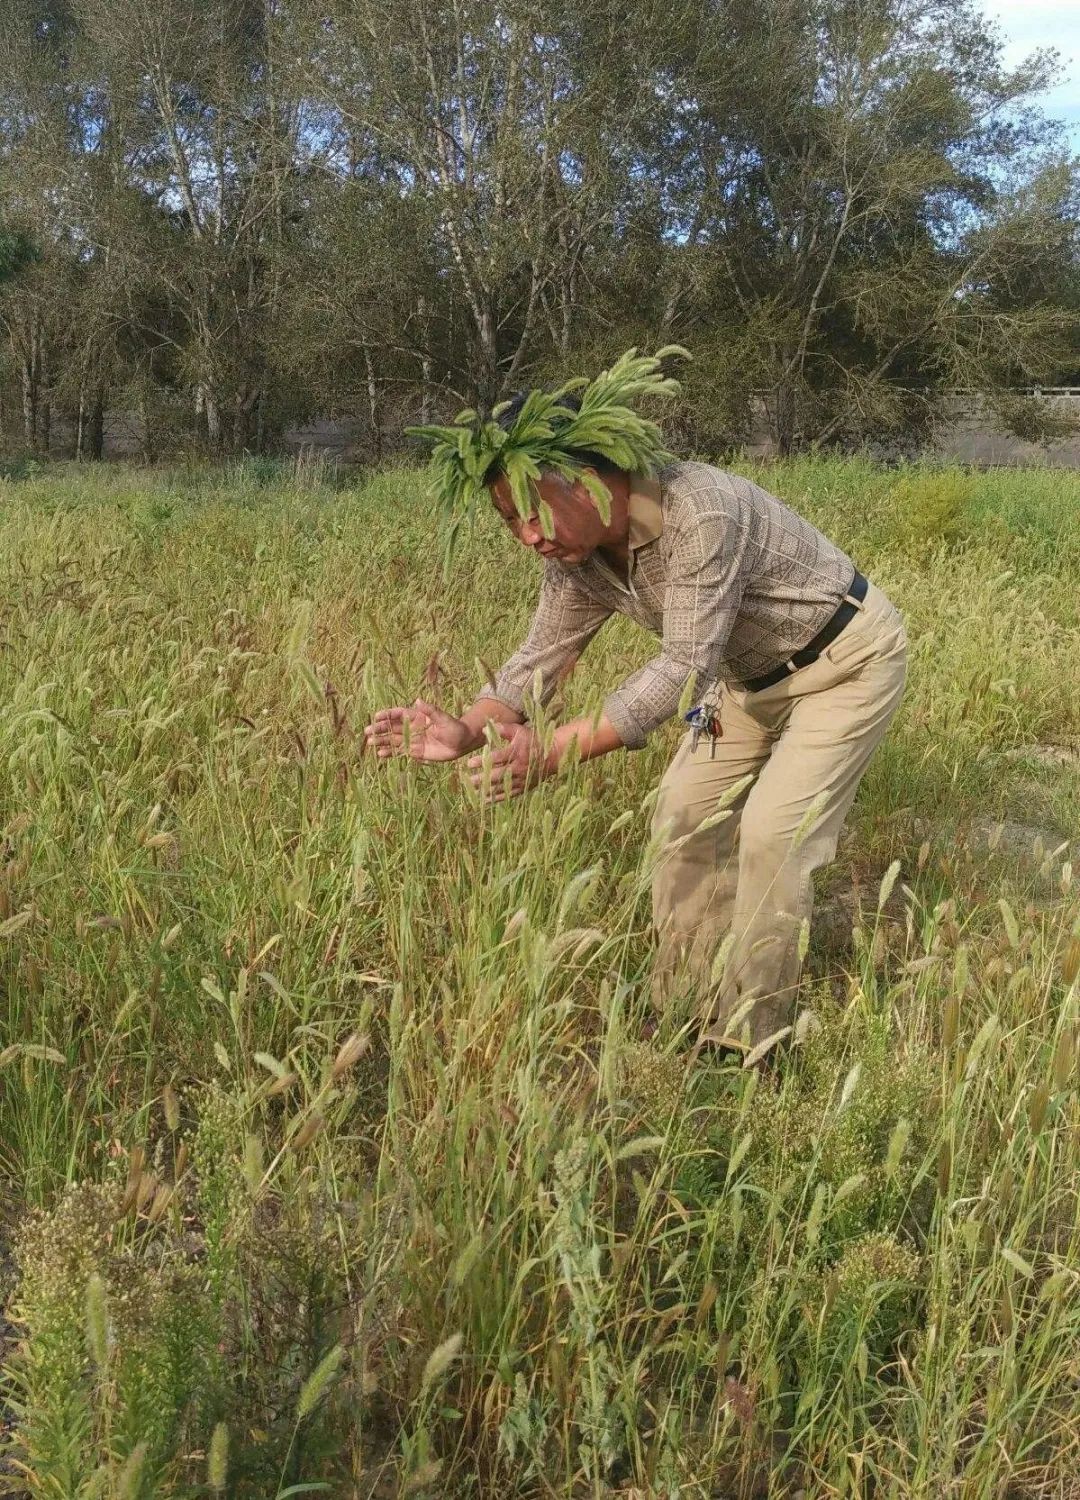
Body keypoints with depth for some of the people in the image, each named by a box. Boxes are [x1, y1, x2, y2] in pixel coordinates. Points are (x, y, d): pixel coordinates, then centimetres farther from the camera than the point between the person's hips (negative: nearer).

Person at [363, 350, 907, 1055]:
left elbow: (681, 666, -40)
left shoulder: (701, 511, -37)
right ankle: (681, 1013, 19)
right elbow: (540, 657, -8)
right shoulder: (579, 560, -11)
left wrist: (555, 752, -49)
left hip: (847, 659, -8)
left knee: (772, 832, -15)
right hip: (751, 676, 8)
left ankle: (750, 1043, 2)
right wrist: (465, 732, -28)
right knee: (685, 811, 5)